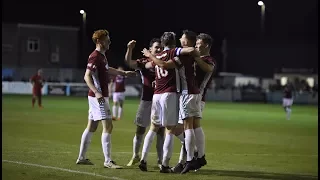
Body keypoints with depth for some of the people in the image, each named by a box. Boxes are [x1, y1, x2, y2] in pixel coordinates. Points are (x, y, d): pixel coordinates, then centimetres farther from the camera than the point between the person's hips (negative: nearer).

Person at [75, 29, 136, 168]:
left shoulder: (102, 56, 15)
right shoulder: (95, 56, -15)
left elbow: (107, 70, 34)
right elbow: (87, 76, -22)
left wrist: (124, 73, 42)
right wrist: (97, 92, -32)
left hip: (100, 96, 10)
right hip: (98, 97, -10)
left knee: (91, 127, 13)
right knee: (108, 126, -12)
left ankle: (81, 158, 19)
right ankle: (108, 161, -11)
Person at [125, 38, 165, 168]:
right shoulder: (144, 62, -2)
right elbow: (129, 62, -17)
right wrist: (130, 49, -32)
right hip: (146, 100, -1)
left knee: (160, 131, 1)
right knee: (140, 129, 6)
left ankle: (160, 160, 10)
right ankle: (135, 156, 23)